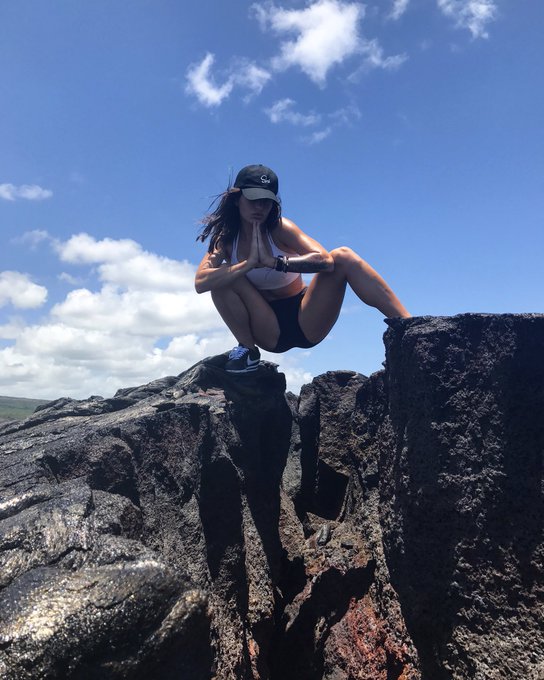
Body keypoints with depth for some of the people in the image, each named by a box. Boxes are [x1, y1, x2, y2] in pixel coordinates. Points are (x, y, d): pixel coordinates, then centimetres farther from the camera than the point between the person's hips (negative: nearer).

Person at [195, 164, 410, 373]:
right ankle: (247, 349, -9)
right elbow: (200, 282, -23)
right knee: (224, 276, -22)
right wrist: (250, 263, -32)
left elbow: (324, 259, -27)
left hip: (306, 322, -1)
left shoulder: (280, 229, -10)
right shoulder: (225, 239, -4)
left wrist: (273, 262, -34)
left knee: (342, 256, -22)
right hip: (269, 333, 1)